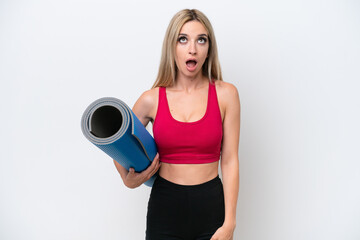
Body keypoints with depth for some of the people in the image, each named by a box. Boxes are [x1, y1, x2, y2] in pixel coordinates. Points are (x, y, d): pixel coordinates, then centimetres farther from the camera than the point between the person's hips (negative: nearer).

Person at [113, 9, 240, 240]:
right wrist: (129, 180, -5)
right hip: (165, 205, 1)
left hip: (211, 206, 0)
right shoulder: (151, 99, -2)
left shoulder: (225, 94, -3)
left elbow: (230, 160, -4)